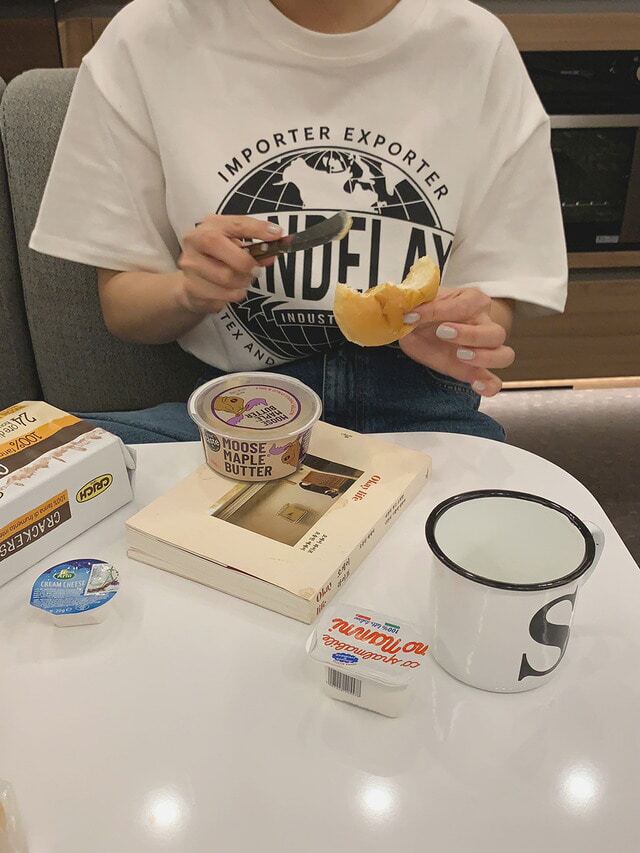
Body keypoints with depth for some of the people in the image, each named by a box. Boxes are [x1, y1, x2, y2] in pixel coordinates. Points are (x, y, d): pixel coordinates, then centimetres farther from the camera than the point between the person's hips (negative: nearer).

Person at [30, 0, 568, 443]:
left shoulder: (478, 47, 0)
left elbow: (497, 296, 6)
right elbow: (121, 304, 6)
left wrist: (461, 329, -17)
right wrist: (189, 292, -17)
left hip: (417, 409, 0)